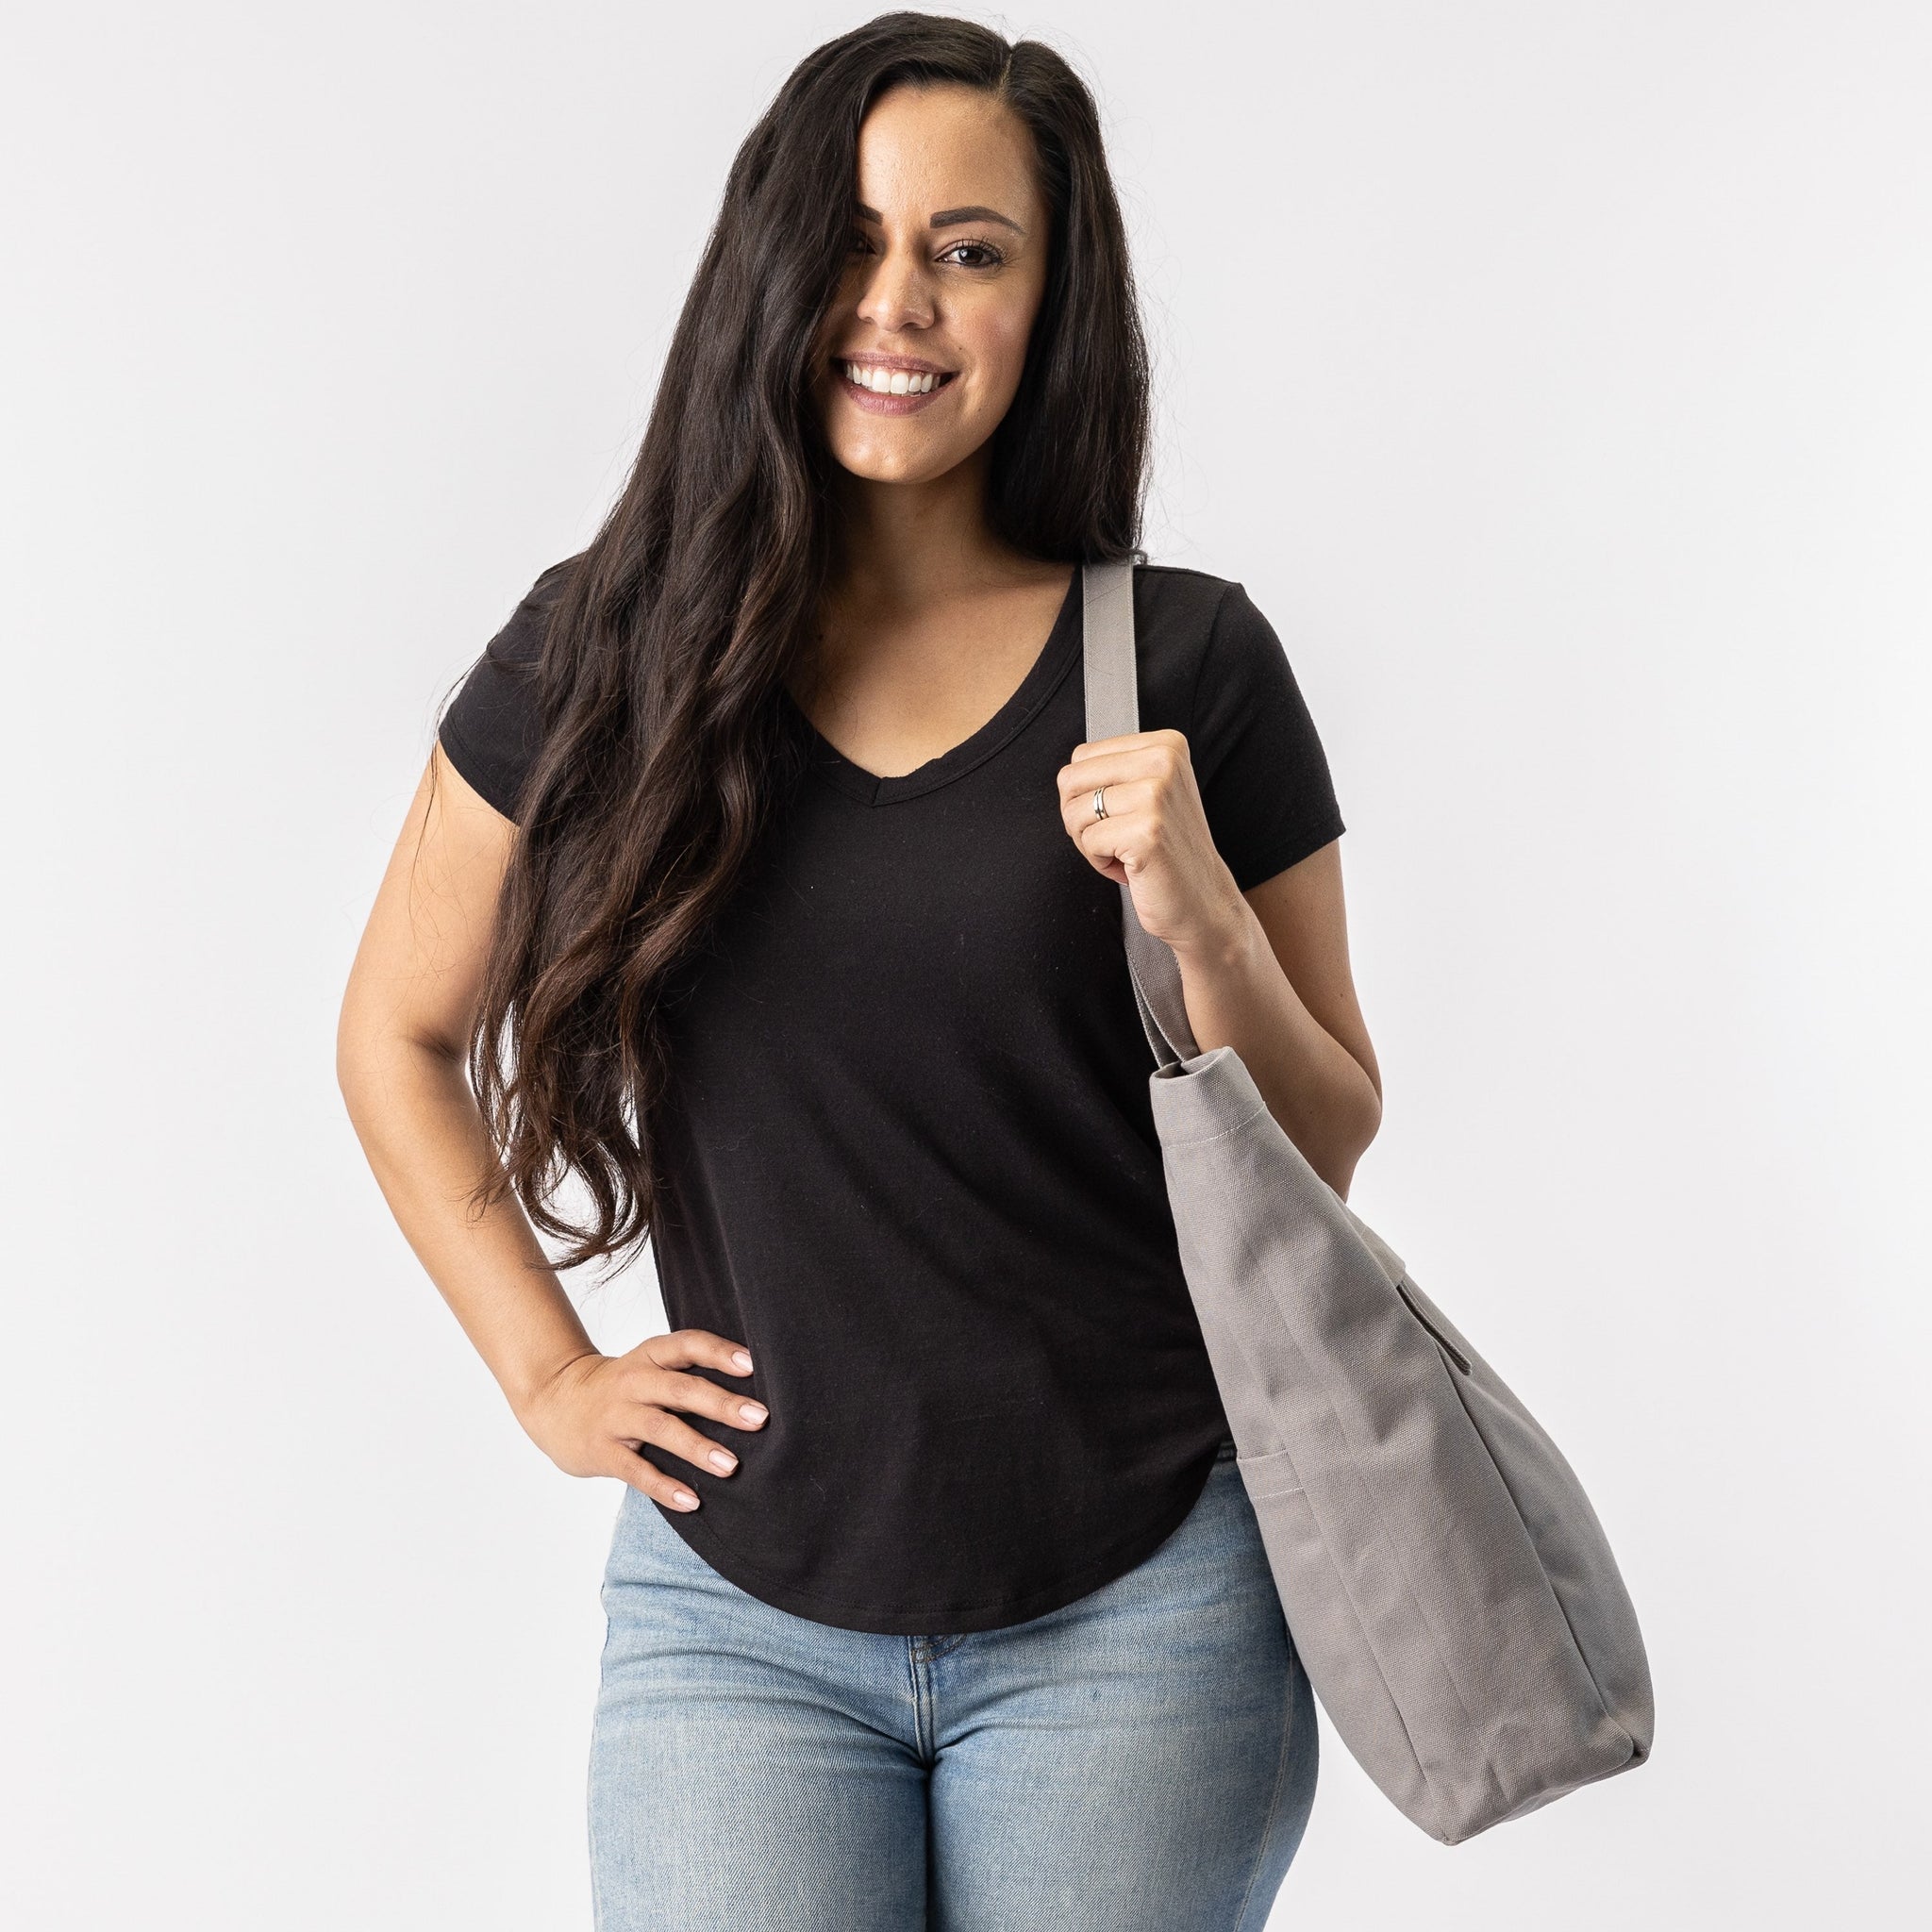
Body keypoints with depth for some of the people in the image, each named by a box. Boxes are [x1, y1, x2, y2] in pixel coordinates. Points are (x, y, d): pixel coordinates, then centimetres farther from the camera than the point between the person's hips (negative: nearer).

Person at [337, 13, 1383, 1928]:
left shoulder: (1188, 665, -2)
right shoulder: (606, 653, -1)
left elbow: (1321, 1155, 3)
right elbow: (397, 1037, 12)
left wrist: (1203, 919, -15)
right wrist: (546, 1373, 4)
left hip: (1136, 1609, 0)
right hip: (740, 1608, 1)